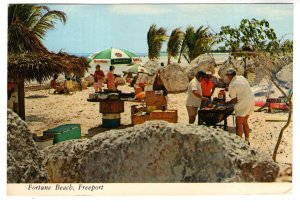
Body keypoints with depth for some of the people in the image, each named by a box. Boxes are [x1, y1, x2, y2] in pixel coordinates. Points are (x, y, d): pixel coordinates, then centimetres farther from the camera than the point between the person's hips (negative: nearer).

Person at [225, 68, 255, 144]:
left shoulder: (231, 85, -11)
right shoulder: (241, 77, 9)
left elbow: (234, 100, -9)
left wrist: (226, 103, 8)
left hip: (243, 103, -8)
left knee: (239, 123, -3)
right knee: (244, 122, 18)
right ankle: (247, 140, 22)